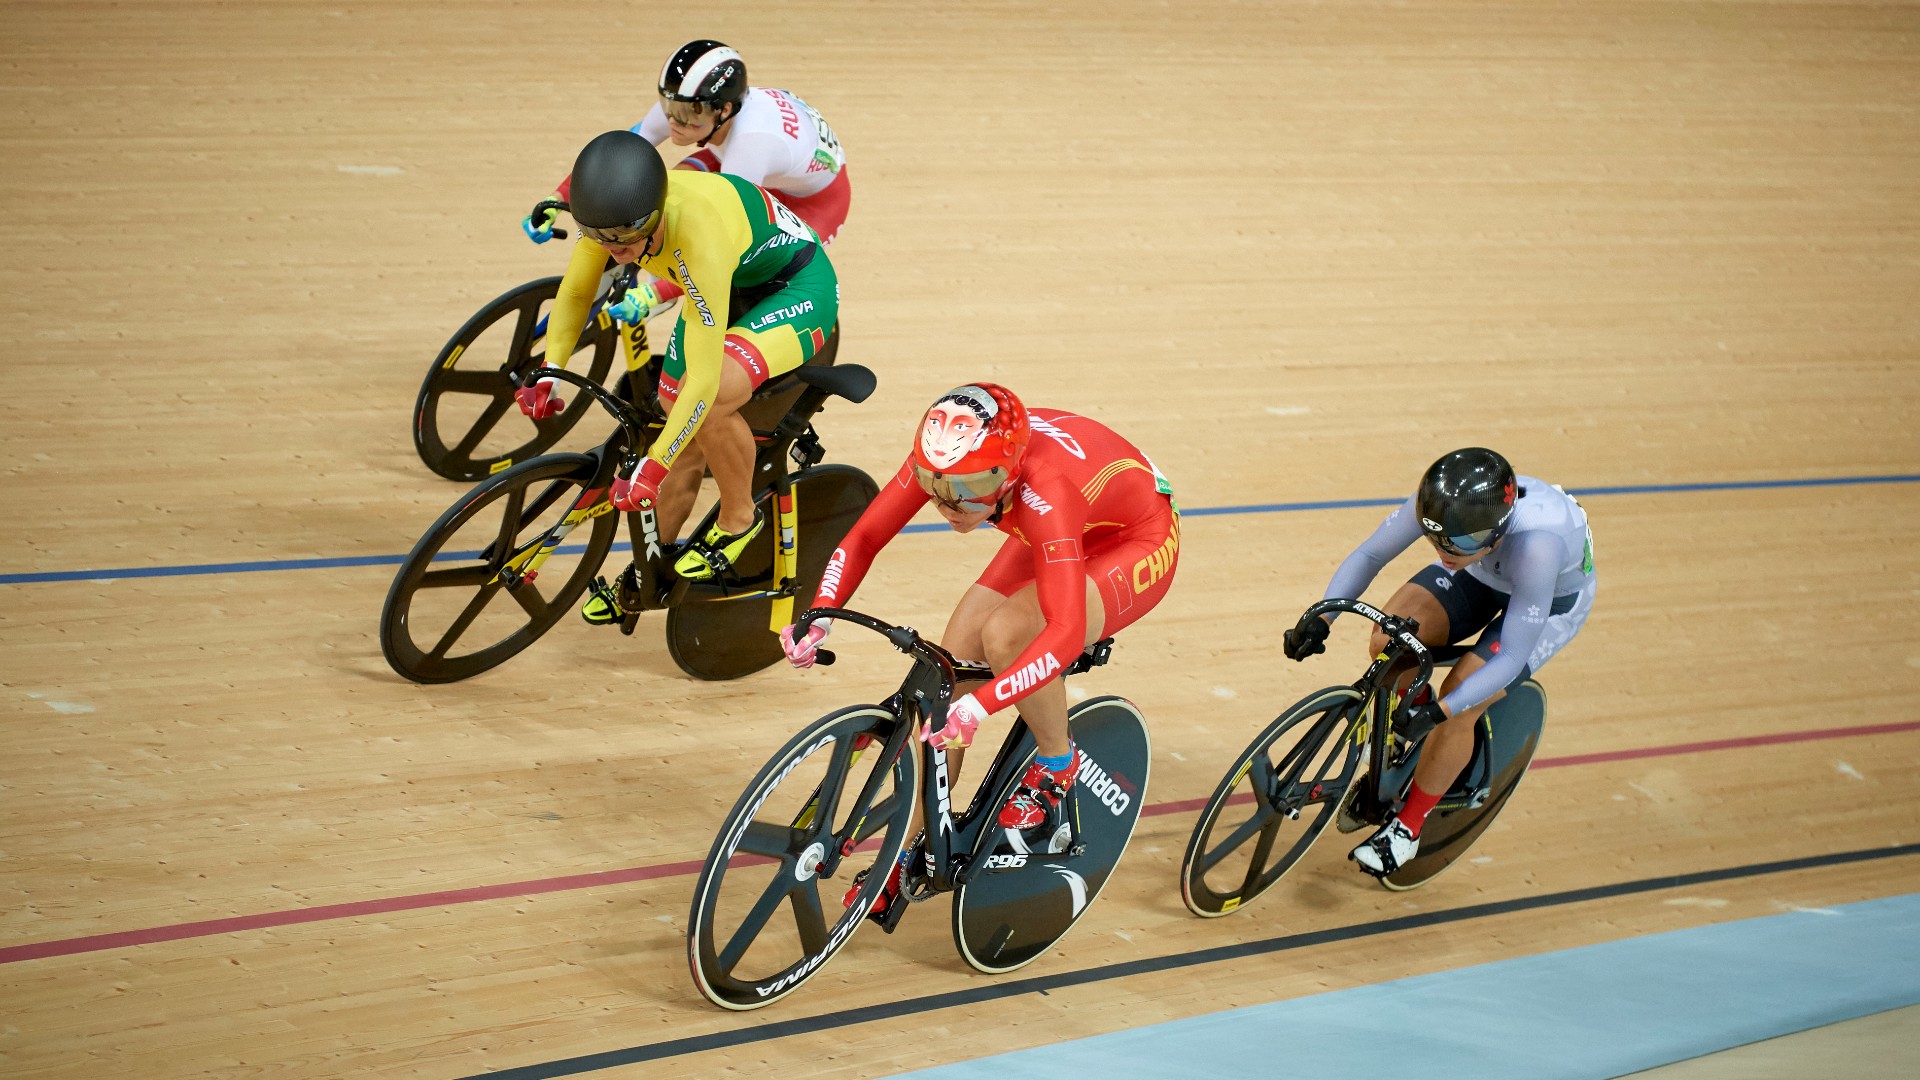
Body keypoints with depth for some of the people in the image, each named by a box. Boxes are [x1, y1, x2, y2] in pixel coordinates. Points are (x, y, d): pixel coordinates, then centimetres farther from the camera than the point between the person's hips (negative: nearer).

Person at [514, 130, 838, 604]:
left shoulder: (698, 237, -42)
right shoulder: (612, 211, -23)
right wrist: (549, 373, -11)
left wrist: (651, 467, -37)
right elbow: (576, 289, -1)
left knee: (708, 398, -32)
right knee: (685, 449, 6)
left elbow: (703, 377, -40)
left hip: (796, 290, -7)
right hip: (728, 289, 7)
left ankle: (739, 520, -5)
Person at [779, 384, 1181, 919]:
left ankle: (1056, 764, -4)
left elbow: (1065, 632, -48)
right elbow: (863, 537, -14)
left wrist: (978, 706, -57)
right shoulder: (942, 460, -25)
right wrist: (820, 615, -31)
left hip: (1135, 544, -7)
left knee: (1004, 634, -31)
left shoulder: (1042, 493, -42)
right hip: (1055, 537, 7)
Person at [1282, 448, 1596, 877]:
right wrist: (1320, 619, -31)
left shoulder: (1537, 544, -45)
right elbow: (1369, 555, -17)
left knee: (1458, 709, -19)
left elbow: (1512, 658, -37)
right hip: (1482, 574, 4)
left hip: (1551, 596, -4)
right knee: (1389, 640, -22)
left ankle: (1409, 825, 4)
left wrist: (1441, 711, -45)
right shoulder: (1437, 503, -33)